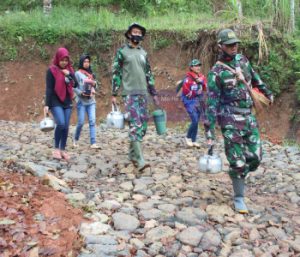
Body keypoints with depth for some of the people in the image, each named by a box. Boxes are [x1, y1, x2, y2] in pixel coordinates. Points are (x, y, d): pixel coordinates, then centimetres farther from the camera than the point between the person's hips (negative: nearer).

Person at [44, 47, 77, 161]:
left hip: (67, 102, 5)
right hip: (55, 102, -5)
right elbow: (49, 88, -9)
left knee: (66, 126, 3)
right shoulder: (51, 70, -6)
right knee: (61, 124, -19)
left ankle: (63, 149, 14)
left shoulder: (69, 69, 9)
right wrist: (47, 104, -14)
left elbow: (76, 84, 6)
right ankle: (56, 148, -3)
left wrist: (69, 74, -10)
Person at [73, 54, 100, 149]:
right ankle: (76, 140, 22)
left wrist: (94, 84, -4)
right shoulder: (78, 73, -3)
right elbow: (74, 87, -6)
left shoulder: (91, 74, 13)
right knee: (81, 122, -2)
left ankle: (93, 143, -10)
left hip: (91, 101, 4)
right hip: (81, 101, -4)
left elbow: (95, 86, 17)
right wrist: (81, 93, -19)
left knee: (92, 121, -7)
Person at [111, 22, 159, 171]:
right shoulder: (122, 51, 1)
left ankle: (132, 154, 23)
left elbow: (149, 74, 18)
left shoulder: (143, 53, 15)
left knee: (143, 125, 6)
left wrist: (154, 94, 15)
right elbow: (116, 73, 0)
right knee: (135, 125, -13)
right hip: (129, 93, -6)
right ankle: (140, 160, -15)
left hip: (143, 93, 6)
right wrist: (114, 94, -5)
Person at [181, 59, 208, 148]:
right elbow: (186, 92, -16)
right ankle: (188, 137, 7)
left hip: (199, 101, 6)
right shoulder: (188, 78, -13)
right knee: (195, 121, -14)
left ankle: (193, 141, 18)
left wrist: (202, 82, -11)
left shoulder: (201, 76, 7)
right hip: (190, 101, -6)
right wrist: (196, 92, -13)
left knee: (196, 122, 9)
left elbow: (206, 88, 5)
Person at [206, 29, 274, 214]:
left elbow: (255, 77, 26)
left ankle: (239, 177, 34)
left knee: (255, 157, 6)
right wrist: (210, 131, -14)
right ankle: (239, 198, 13)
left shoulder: (242, 60, 6)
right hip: (230, 120, -6)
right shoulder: (216, 72, -11)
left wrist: (268, 92, 36)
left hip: (249, 116, 6)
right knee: (238, 160, -3)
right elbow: (212, 103, -12)